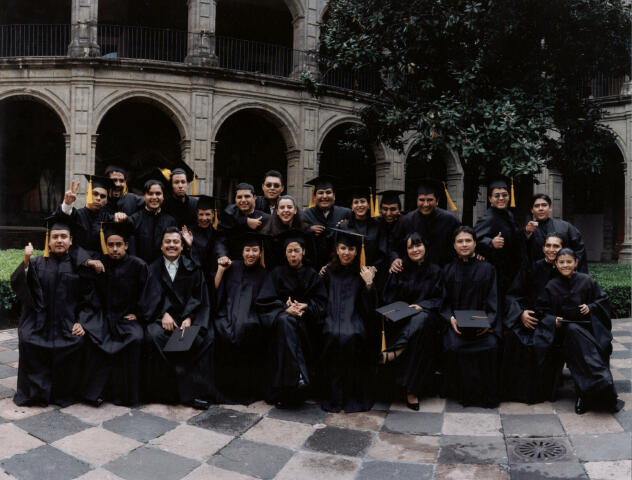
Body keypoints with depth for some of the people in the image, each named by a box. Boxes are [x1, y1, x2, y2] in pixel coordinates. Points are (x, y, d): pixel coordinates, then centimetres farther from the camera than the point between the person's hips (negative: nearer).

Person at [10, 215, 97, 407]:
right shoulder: (37, 264, 13)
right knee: (27, 340, -27)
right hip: (39, 322, 1)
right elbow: (17, 285, -3)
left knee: (75, 343, -27)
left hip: (68, 324, -1)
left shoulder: (78, 266, 10)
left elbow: (88, 299, 7)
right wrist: (25, 263, -18)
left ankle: (63, 394, -5)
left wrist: (81, 322, -7)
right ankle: (34, 392, -8)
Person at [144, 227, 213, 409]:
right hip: (161, 316, 0)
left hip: (187, 315, 0)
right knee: (154, 335, -33)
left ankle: (194, 391, -24)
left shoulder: (192, 268, 12)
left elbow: (198, 297, 4)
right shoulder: (153, 269, 14)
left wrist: (189, 318, -13)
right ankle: (164, 390, -22)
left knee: (205, 337, -30)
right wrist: (164, 314, -15)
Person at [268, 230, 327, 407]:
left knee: (287, 321, -35)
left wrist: (305, 307, -16)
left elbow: (321, 302, 5)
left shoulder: (312, 275, 14)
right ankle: (297, 376, -49)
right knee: (284, 320, -37)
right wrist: (286, 308, -15)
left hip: (305, 320, 0)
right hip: (283, 313, 0)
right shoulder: (277, 273, 14)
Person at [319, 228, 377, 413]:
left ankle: (355, 396, -18)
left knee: (351, 337, -32)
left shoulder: (362, 273, 9)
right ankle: (333, 396, -18)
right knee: (333, 336, -30)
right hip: (332, 318, 1)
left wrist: (369, 284, -13)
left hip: (354, 319, -1)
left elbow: (370, 307, 1)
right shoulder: (328, 272, 13)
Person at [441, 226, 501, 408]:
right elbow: (444, 301, 8)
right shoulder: (448, 270, 12)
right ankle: (463, 392, -11)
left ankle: (485, 394, -10)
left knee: (490, 345, -28)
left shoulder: (487, 269, 9)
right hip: (456, 322, 1)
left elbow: (493, 299, 4)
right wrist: (450, 318, -11)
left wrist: (488, 322, -13)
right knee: (454, 345, -29)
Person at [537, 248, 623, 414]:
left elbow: (602, 299, 11)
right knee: (574, 332, -37)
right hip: (566, 327, -1)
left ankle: (585, 396, -31)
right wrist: (554, 319, -10)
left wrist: (590, 307, -7)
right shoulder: (551, 286, 5)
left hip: (589, 325, 1)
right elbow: (544, 310, 9)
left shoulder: (586, 281, 5)